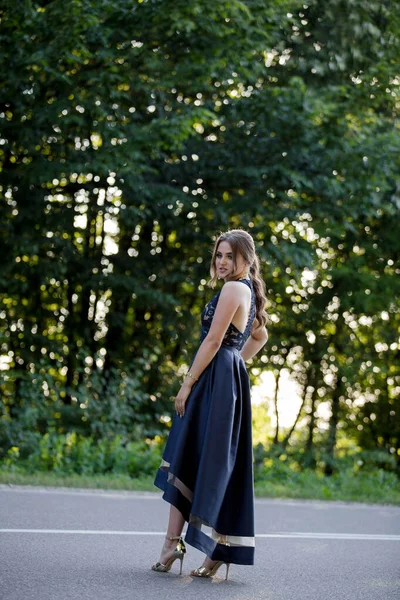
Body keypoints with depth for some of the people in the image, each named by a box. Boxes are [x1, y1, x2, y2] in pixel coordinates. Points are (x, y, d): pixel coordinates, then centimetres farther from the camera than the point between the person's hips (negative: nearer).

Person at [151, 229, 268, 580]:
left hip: (215, 380, -10)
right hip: (232, 382, 10)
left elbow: (212, 341, -16)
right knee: (220, 466, 8)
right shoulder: (249, 291, 17)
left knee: (186, 462, -7)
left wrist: (187, 384, -14)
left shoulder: (233, 288, -11)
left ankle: (173, 543, -7)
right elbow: (260, 337, 33)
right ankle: (221, 551, 9)